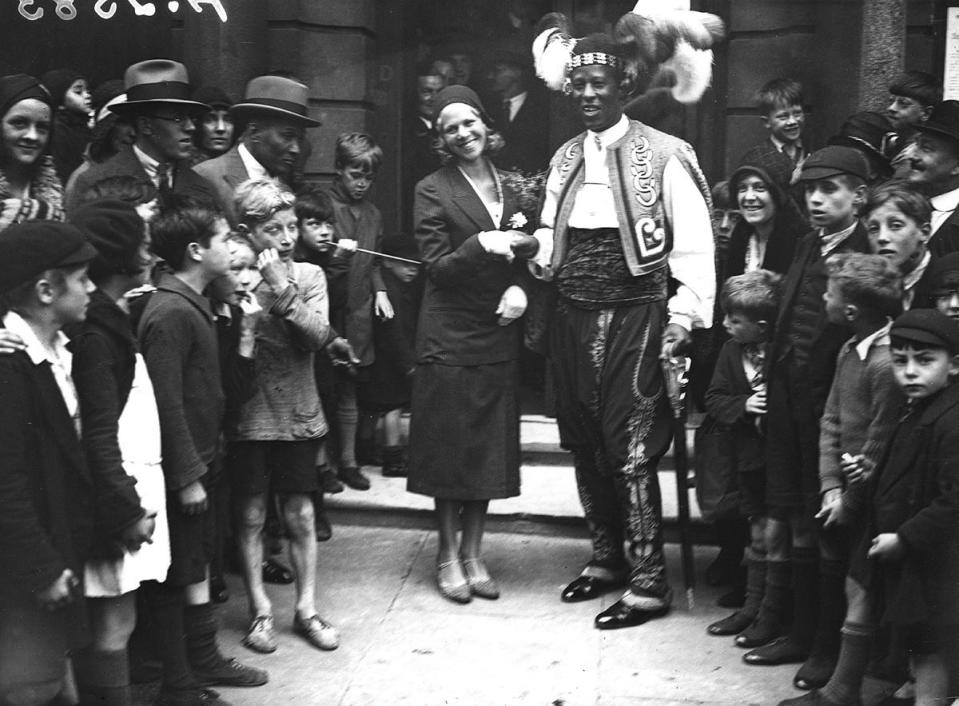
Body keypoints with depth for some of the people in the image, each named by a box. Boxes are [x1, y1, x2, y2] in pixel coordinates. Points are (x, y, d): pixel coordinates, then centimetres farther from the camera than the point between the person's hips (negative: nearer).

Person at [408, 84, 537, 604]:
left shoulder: (509, 185, 11)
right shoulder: (432, 191, -4)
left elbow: (527, 252, 15)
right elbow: (436, 267, -9)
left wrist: (519, 287, -5)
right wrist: (480, 245, -24)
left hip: (498, 333, 5)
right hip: (450, 336, -5)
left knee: (490, 448, 8)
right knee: (450, 448, 1)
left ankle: (473, 553, 20)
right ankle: (447, 556, 14)